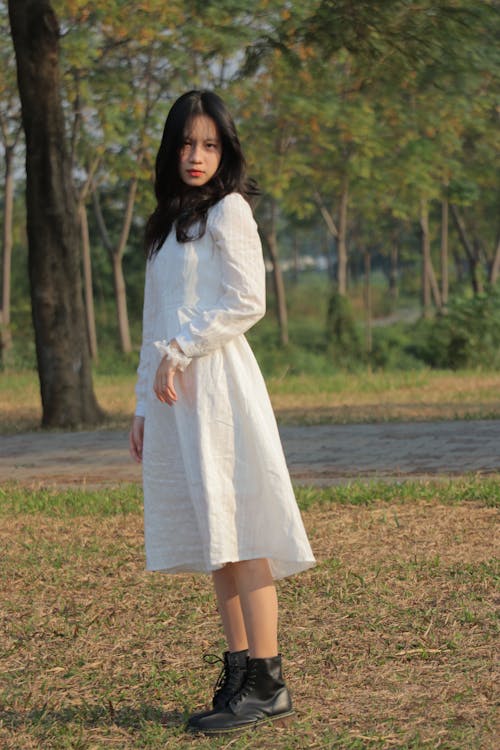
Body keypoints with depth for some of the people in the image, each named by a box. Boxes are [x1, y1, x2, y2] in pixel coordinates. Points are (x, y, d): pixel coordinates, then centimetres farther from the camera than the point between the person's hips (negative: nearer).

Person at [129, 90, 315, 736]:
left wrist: (179, 352, -11)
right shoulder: (167, 224, 20)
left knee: (238, 534, -9)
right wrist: (145, 405, 16)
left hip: (217, 382, -8)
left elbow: (247, 303, -11)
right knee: (212, 537, 7)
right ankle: (238, 673, 10)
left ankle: (266, 683, -8)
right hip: (173, 392, 8)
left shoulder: (228, 210, -2)